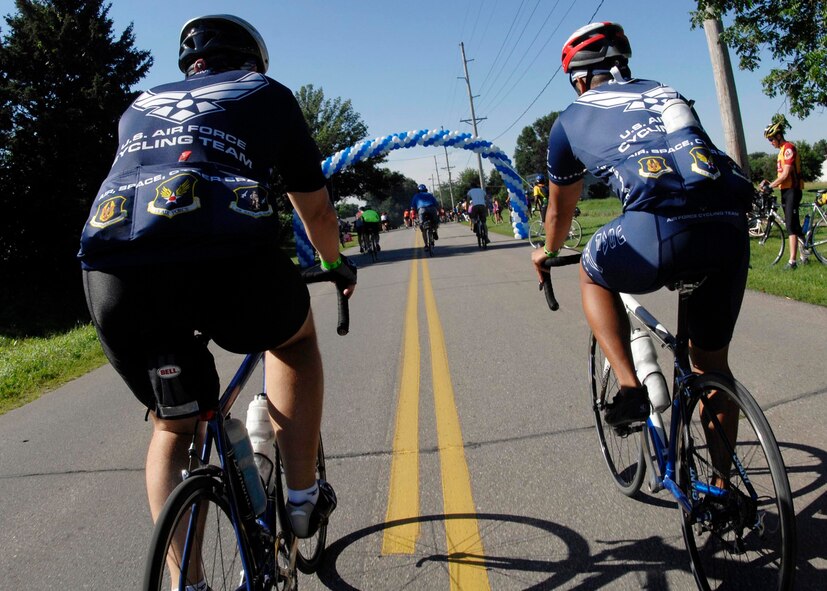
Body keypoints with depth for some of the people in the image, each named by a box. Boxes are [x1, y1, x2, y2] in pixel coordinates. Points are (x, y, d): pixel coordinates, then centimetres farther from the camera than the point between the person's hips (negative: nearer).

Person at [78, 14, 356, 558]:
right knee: (296, 336, 30)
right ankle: (304, 498, 29)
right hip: (225, 255, -3)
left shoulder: (141, 106, 34)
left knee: (173, 427, 26)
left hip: (111, 274, 4)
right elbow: (317, 211, 30)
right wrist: (338, 266, 49)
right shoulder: (268, 94, 25)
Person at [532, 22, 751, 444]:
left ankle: (630, 389, 14)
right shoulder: (665, 93, 33)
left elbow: (560, 211, 33)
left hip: (662, 227, -5)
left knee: (593, 275, 28)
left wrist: (548, 254, 54)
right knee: (713, 363, 22)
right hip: (730, 227, 5)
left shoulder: (572, 120, 21)